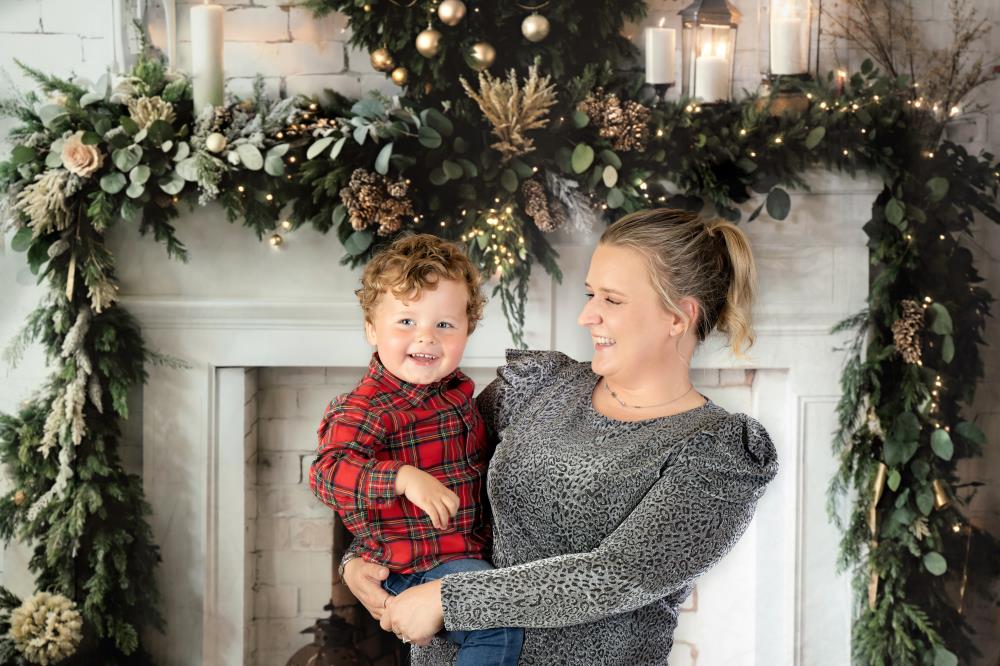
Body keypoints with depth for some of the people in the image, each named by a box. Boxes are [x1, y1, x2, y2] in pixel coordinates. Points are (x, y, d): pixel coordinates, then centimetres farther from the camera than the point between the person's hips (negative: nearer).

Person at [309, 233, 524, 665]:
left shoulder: (458, 390, 7)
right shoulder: (366, 409, -19)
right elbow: (328, 471, -34)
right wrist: (403, 477, -43)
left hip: (472, 550, 9)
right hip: (417, 567, -9)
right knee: (500, 626, -27)